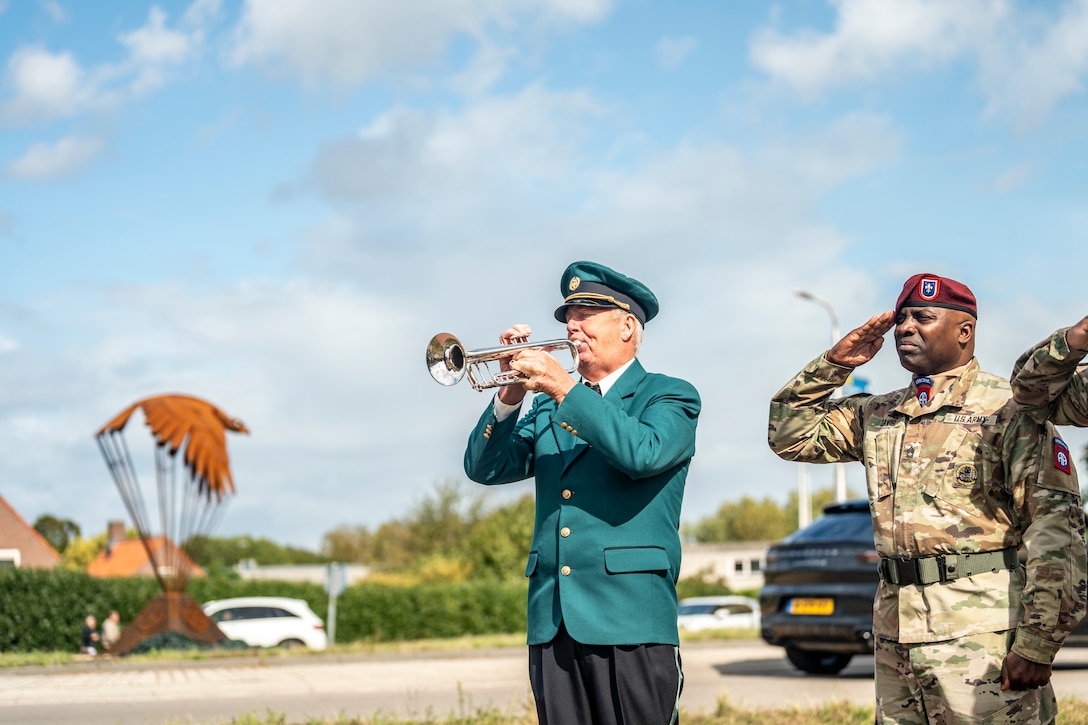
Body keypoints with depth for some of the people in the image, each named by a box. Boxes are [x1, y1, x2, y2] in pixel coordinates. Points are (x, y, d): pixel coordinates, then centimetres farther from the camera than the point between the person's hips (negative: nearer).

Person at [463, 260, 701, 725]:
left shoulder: (670, 396, 5)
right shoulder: (547, 408, 20)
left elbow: (642, 453, -17)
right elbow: (485, 468, 9)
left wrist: (565, 388, -17)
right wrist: (510, 396, -6)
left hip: (629, 619, -5)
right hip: (553, 621, 5)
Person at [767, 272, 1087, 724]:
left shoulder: (1007, 410, -5)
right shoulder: (877, 415, 16)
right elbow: (789, 437, 18)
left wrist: (1037, 643, -18)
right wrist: (833, 363, 7)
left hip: (983, 634, -6)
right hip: (895, 633, 6)